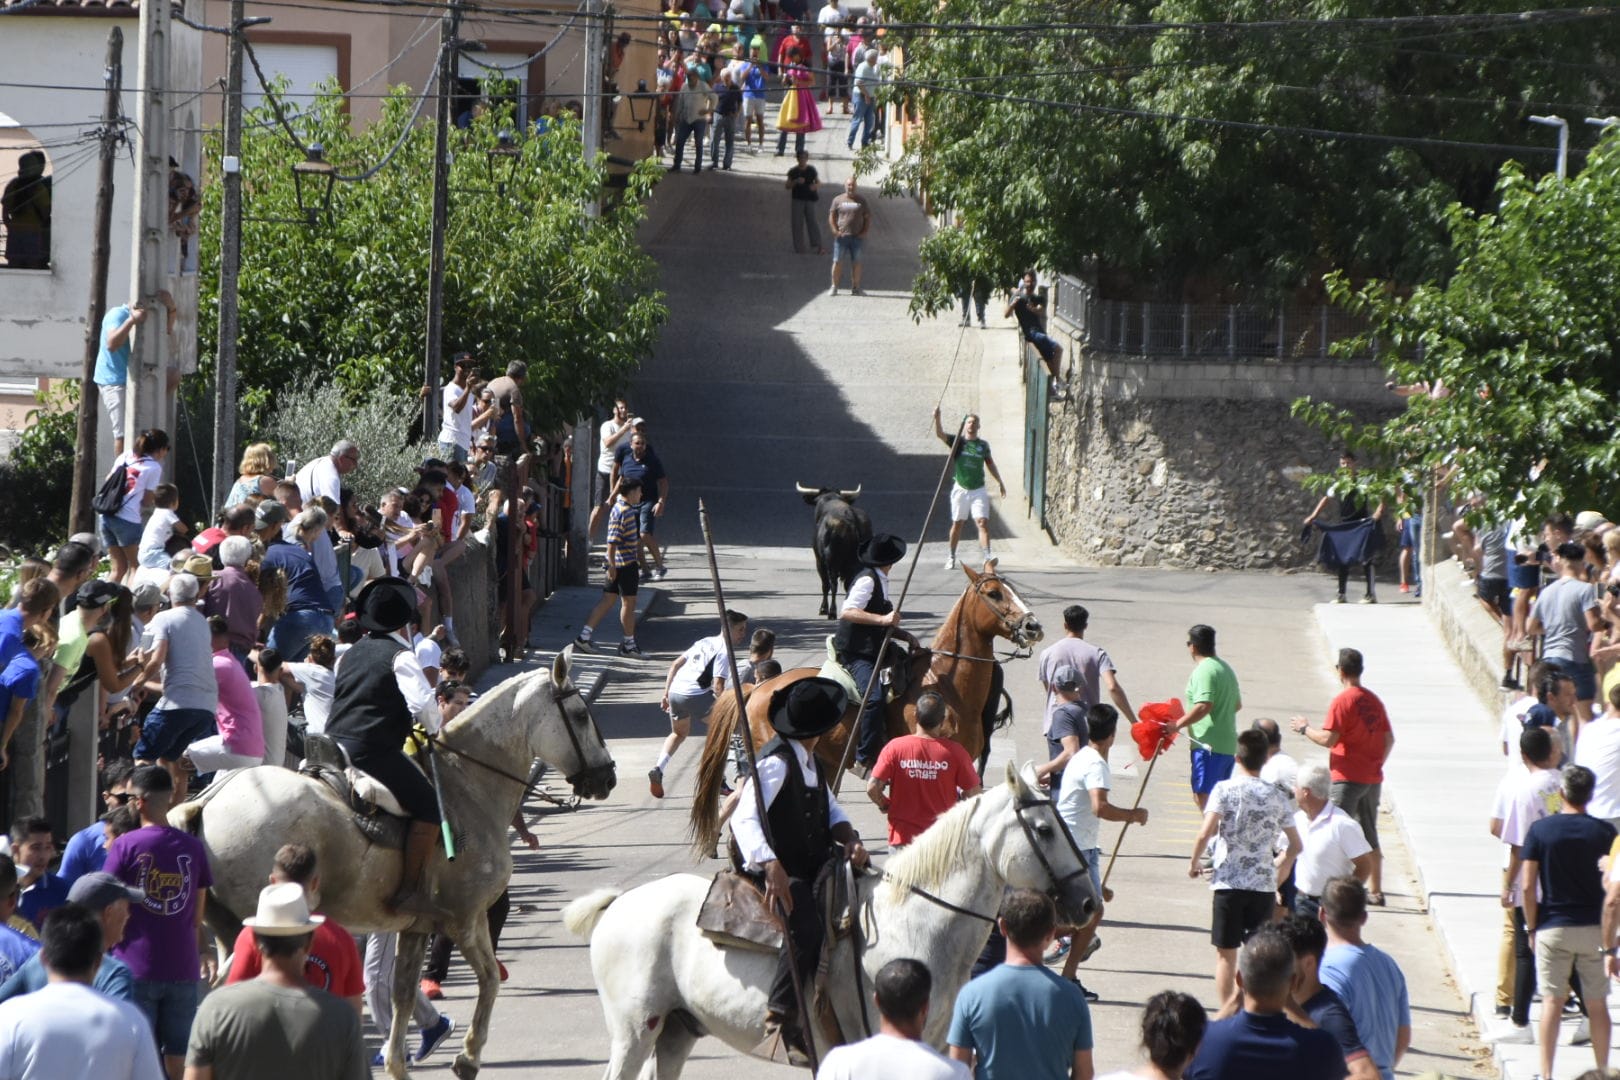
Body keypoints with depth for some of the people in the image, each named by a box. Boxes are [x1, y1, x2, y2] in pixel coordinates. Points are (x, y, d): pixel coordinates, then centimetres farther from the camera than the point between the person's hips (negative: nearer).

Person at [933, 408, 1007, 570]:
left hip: (978, 491, 1)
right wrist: (937, 418, -32)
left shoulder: (983, 445, 6)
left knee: (983, 522, -13)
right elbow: (939, 434, -15)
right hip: (960, 489, -1)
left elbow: (990, 463, 20)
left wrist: (999, 482, 22)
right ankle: (951, 557, 22)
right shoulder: (957, 442, -1)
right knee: (957, 524, 9)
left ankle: (987, 556, -17)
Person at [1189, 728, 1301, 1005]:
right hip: (1264, 883, 2)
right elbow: (1295, 845, 8)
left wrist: (1194, 862, 2)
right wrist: (1280, 866, 27)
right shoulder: (1276, 796, 4)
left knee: (1226, 954, 6)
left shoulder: (1225, 790, -6)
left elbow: (1206, 833, -16)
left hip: (1229, 881, -2)